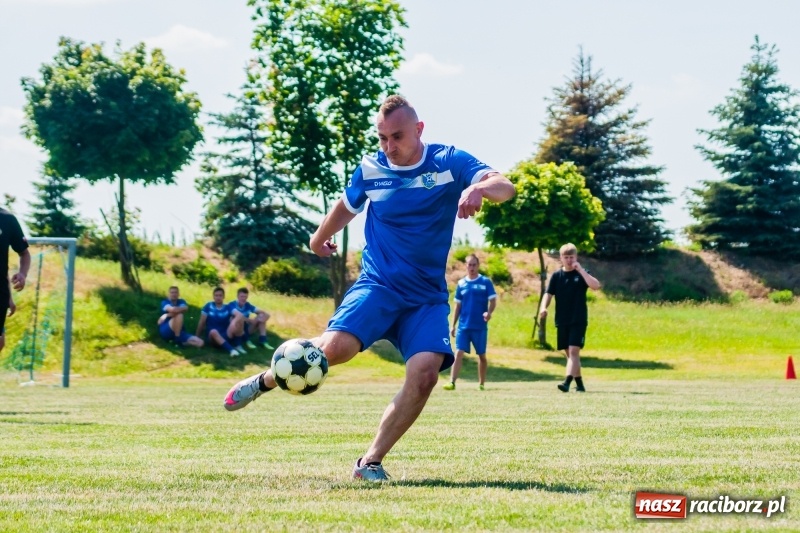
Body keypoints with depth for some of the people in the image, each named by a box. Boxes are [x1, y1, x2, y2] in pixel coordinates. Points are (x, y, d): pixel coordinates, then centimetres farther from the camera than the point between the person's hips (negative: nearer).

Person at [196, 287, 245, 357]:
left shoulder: (227, 307, 5)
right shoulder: (209, 306, 3)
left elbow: (240, 315, -11)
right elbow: (202, 322, 5)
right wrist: (197, 336, 7)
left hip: (225, 336, 0)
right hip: (212, 337, 0)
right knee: (213, 332, -38)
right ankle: (231, 350, -52)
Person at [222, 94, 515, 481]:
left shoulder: (450, 162, -4)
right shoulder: (370, 170, 0)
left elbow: (505, 187, -18)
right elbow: (346, 206, 22)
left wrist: (479, 188, -41)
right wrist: (319, 237, 38)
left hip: (428, 298, 0)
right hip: (378, 285, 0)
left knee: (425, 373, -23)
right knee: (335, 347, -27)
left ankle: (371, 461, -10)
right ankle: (265, 381, 1)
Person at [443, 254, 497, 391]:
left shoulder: (486, 282, 0)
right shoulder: (461, 284, 8)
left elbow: (493, 301, -4)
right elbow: (458, 306, 12)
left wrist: (489, 312, -25)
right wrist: (453, 325, 8)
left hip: (480, 326, -1)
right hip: (463, 326, 1)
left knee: (481, 355, 8)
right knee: (458, 353, -10)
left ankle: (481, 383, 19)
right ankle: (452, 382, -16)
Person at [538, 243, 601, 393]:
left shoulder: (582, 273, 0)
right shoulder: (557, 275, 6)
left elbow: (596, 286, -17)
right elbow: (549, 294, 0)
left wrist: (580, 270, -20)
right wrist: (543, 307, -19)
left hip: (578, 320, -4)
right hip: (562, 321, 4)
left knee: (573, 350, -16)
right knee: (569, 353, 9)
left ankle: (567, 382, -27)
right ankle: (579, 384, 20)